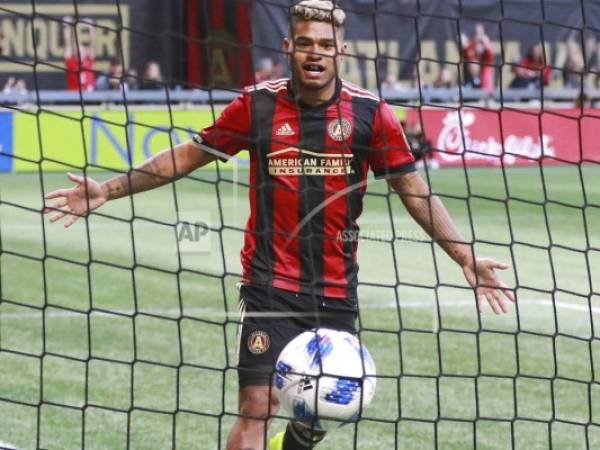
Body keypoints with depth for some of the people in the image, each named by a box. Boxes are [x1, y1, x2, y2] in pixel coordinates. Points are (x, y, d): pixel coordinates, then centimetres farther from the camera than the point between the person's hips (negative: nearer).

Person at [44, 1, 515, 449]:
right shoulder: (257, 105, -2)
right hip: (270, 287, -2)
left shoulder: (370, 113, -2)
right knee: (257, 405, -13)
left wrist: (465, 257, -3)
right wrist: (108, 190, 3)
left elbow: (414, 189, 4)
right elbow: (186, 156, 8)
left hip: (337, 293, 2)